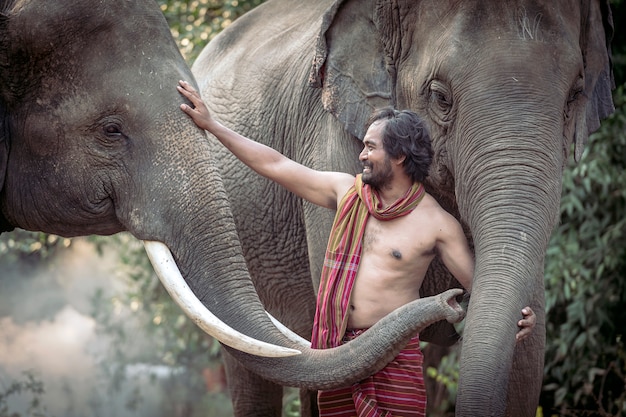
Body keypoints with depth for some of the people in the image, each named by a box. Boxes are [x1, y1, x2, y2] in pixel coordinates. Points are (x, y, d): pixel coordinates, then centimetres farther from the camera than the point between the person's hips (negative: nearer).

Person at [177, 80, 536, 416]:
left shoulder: (436, 223, -3)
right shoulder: (347, 191, 10)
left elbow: (478, 280, -3)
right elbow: (276, 165, 15)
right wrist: (211, 125, 16)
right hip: (337, 351, 4)